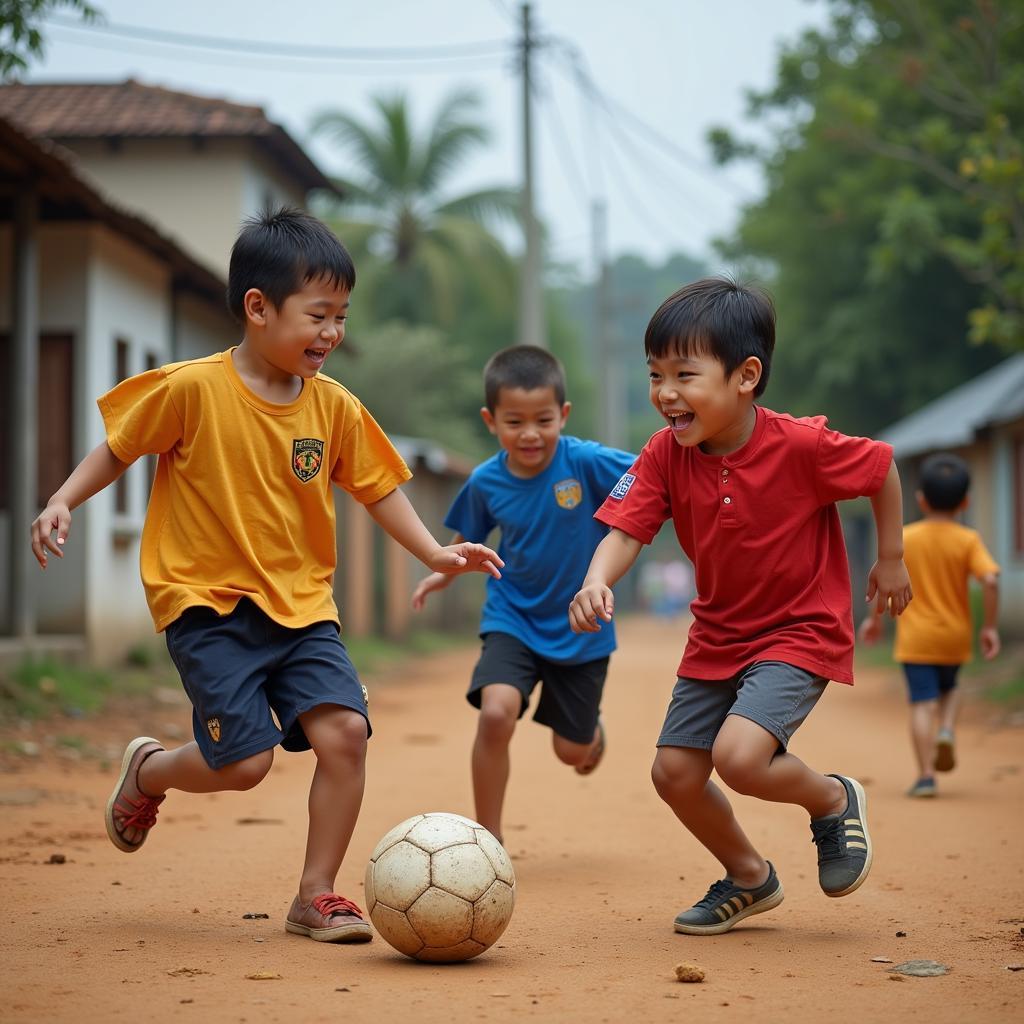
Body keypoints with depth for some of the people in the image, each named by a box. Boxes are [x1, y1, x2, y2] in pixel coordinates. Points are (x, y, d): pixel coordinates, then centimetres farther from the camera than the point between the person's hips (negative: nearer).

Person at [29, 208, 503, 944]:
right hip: (207, 604, -4)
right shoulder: (191, 389, -10)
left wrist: (434, 553, 1)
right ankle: (147, 772, 25)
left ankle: (316, 896, 5)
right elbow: (119, 448, 2)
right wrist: (63, 502, -10)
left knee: (345, 730, -13)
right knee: (244, 760, -12)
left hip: (302, 605, 4)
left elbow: (376, 486, 11)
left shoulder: (335, 407, 2)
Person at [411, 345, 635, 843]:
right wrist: (444, 573, 2)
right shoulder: (485, 482, -11)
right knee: (495, 712, -25)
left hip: (580, 628, -1)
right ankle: (488, 842, -7)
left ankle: (592, 723, 53)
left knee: (572, 750, 11)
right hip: (513, 619, 1)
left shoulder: (586, 462, -21)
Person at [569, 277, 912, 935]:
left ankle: (834, 799, 8)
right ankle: (750, 878, 31)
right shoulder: (665, 456, -10)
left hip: (802, 633, -6)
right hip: (717, 637, 6)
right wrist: (596, 583, -38)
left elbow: (882, 469, -6)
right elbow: (625, 532, -17)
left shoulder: (801, 445, -22)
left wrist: (891, 559, 2)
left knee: (739, 756, -25)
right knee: (675, 772, 4)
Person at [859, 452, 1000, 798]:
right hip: (954, 638, 1)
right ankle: (947, 730, 0)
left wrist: (874, 617, 10)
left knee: (922, 704, -2)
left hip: (915, 637, -1)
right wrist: (990, 625, -7)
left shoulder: (905, 537, -4)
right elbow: (990, 580, -17)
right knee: (948, 687, 27)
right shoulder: (968, 540, -6)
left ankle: (926, 775, -8)